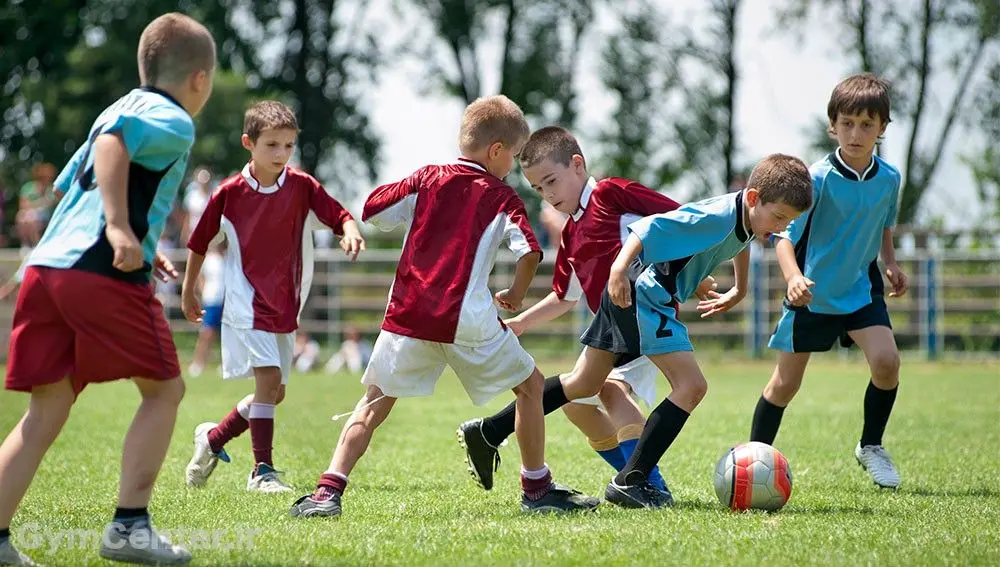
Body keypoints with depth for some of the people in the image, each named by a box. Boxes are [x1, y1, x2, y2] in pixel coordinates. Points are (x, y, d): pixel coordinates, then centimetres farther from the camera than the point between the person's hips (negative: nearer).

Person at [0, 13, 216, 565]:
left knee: (46, 410, 8)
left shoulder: (123, 108, 26)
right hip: (105, 275, -8)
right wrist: (120, 227, -26)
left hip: (46, 266, 8)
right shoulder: (174, 123, 0)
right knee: (164, 389, 8)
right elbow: (112, 143, -19)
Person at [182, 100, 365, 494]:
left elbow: (338, 214, -9)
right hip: (246, 302, -4)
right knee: (269, 378, -18)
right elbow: (199, 242, 5)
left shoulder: (302, 186, -2)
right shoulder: (229, 193, -6)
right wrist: (188, 292, 12)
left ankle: (213, 439, 30)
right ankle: (262, 470, -12)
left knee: (274, 393, 9)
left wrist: (350, 230, -32)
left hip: (285, 305, 4)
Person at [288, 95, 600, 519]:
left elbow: (371, 209, 13)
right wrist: (516, 295, 8)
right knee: (530, 386, 16)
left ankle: (329, 490, -6)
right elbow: (530, 251, -9)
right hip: (468, 321, -3)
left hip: (408, 315, 3)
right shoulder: (501, 196, 4)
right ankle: (537, 489, 18)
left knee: (375, 402, 11)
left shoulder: (427, 178, 11)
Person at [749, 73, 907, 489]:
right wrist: (793, 277, -44)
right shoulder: (818, 178, -20)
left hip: (861, 288, 3)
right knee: (786, 382, 2)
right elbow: (785, 234, -26)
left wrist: (890, 264, 3)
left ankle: (870, 446, 4)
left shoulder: (889, 179, -4)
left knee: (886, 360, -18)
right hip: (811, 294, -3)